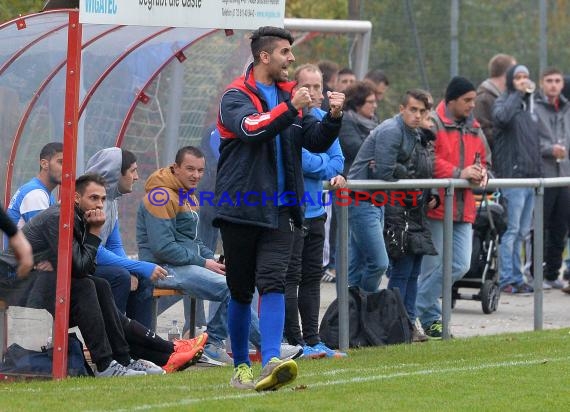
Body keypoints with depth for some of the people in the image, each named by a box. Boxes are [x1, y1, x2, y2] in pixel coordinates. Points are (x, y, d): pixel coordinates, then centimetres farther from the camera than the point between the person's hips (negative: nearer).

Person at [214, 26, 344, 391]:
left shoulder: (290, 95, 14)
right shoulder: (236, 96, -3)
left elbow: (317, 142, 10)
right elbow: (250, 128, -23)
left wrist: (334, 117, -8)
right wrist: (290, 109, -31)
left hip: (280, 210, 3)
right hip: (240, 208, -3)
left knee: (272, 284, -13)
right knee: (241, 292, 7)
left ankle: (271, 363, -25)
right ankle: (241, 366, 21)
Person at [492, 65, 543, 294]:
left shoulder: (530, 107, 19)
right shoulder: (504, 102, -3)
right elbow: (501, 116, -28)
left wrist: (539, 171, 14)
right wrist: (518, 94, -20)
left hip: (531, 178, 7)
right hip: (512, 177, -7)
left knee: (523, 232, 10)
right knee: (512, 230, -8)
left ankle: (517, 279, 15)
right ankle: (506, 280, -5)